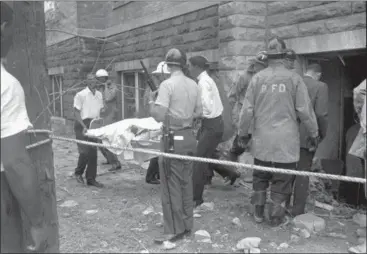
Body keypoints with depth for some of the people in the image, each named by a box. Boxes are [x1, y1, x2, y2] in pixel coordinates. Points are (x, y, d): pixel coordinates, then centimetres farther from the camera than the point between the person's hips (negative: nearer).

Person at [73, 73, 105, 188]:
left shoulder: (99, 95, 10)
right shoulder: (81, 95, -9)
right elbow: (76, 113, -10)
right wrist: (84, 126, -20)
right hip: (82, 124, -6)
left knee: (93, 152, 5)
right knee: (85, 151, -12)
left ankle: (91, 178, 15)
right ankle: (78, 173, 15)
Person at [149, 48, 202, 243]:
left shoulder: (167, 85, -14)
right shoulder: (193, 84, 6)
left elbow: (159, 116, -19)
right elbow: (198, 112, 13)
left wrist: (151, 100, -2)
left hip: (173, 138, -7)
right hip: (189, 137, 7)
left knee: (171, 185, 1)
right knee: (186, 182, 15)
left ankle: (175, 230, 8)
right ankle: (187, 224, 25)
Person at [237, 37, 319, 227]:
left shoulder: (257, 78, -1)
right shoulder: (293, 78, -5)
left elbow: (247, 109, 1)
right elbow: (304, 110, -3)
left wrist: (242, 132, 13)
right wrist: (314, 133, 9)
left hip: (262, 139, 2)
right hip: (286, 140, -2)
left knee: (260, 177, 17)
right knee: (282, 179, 9)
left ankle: (258, 213, 25)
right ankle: (275, 217, 16)